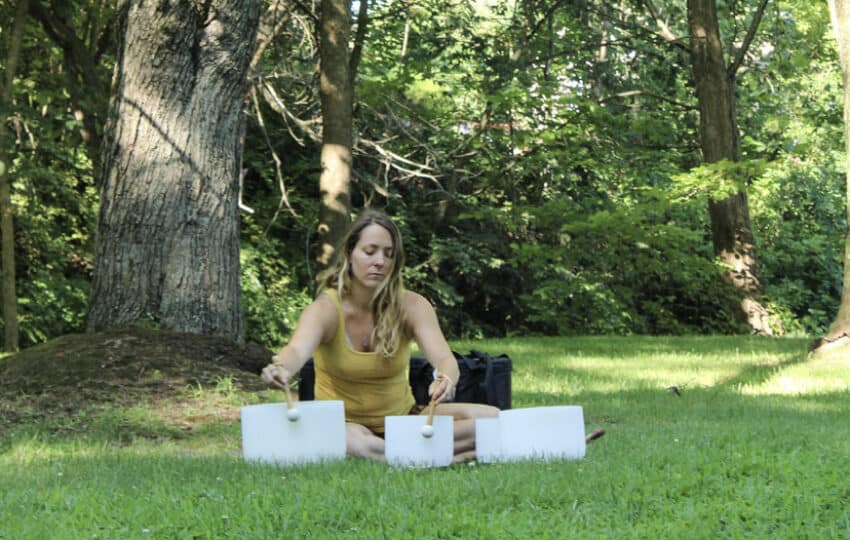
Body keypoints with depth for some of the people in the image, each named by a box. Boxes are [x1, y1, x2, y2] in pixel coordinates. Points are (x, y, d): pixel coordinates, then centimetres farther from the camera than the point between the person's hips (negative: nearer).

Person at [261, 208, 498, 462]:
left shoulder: (410, 306, -7)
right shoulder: (326, 309, -14)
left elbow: (443, 357, -21)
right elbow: (298, 350, -34)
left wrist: (446, 380, -47)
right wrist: (283, 368, -60)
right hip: (344, 423, -3)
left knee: (492, 418, -19)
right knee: (355, 443, -41)